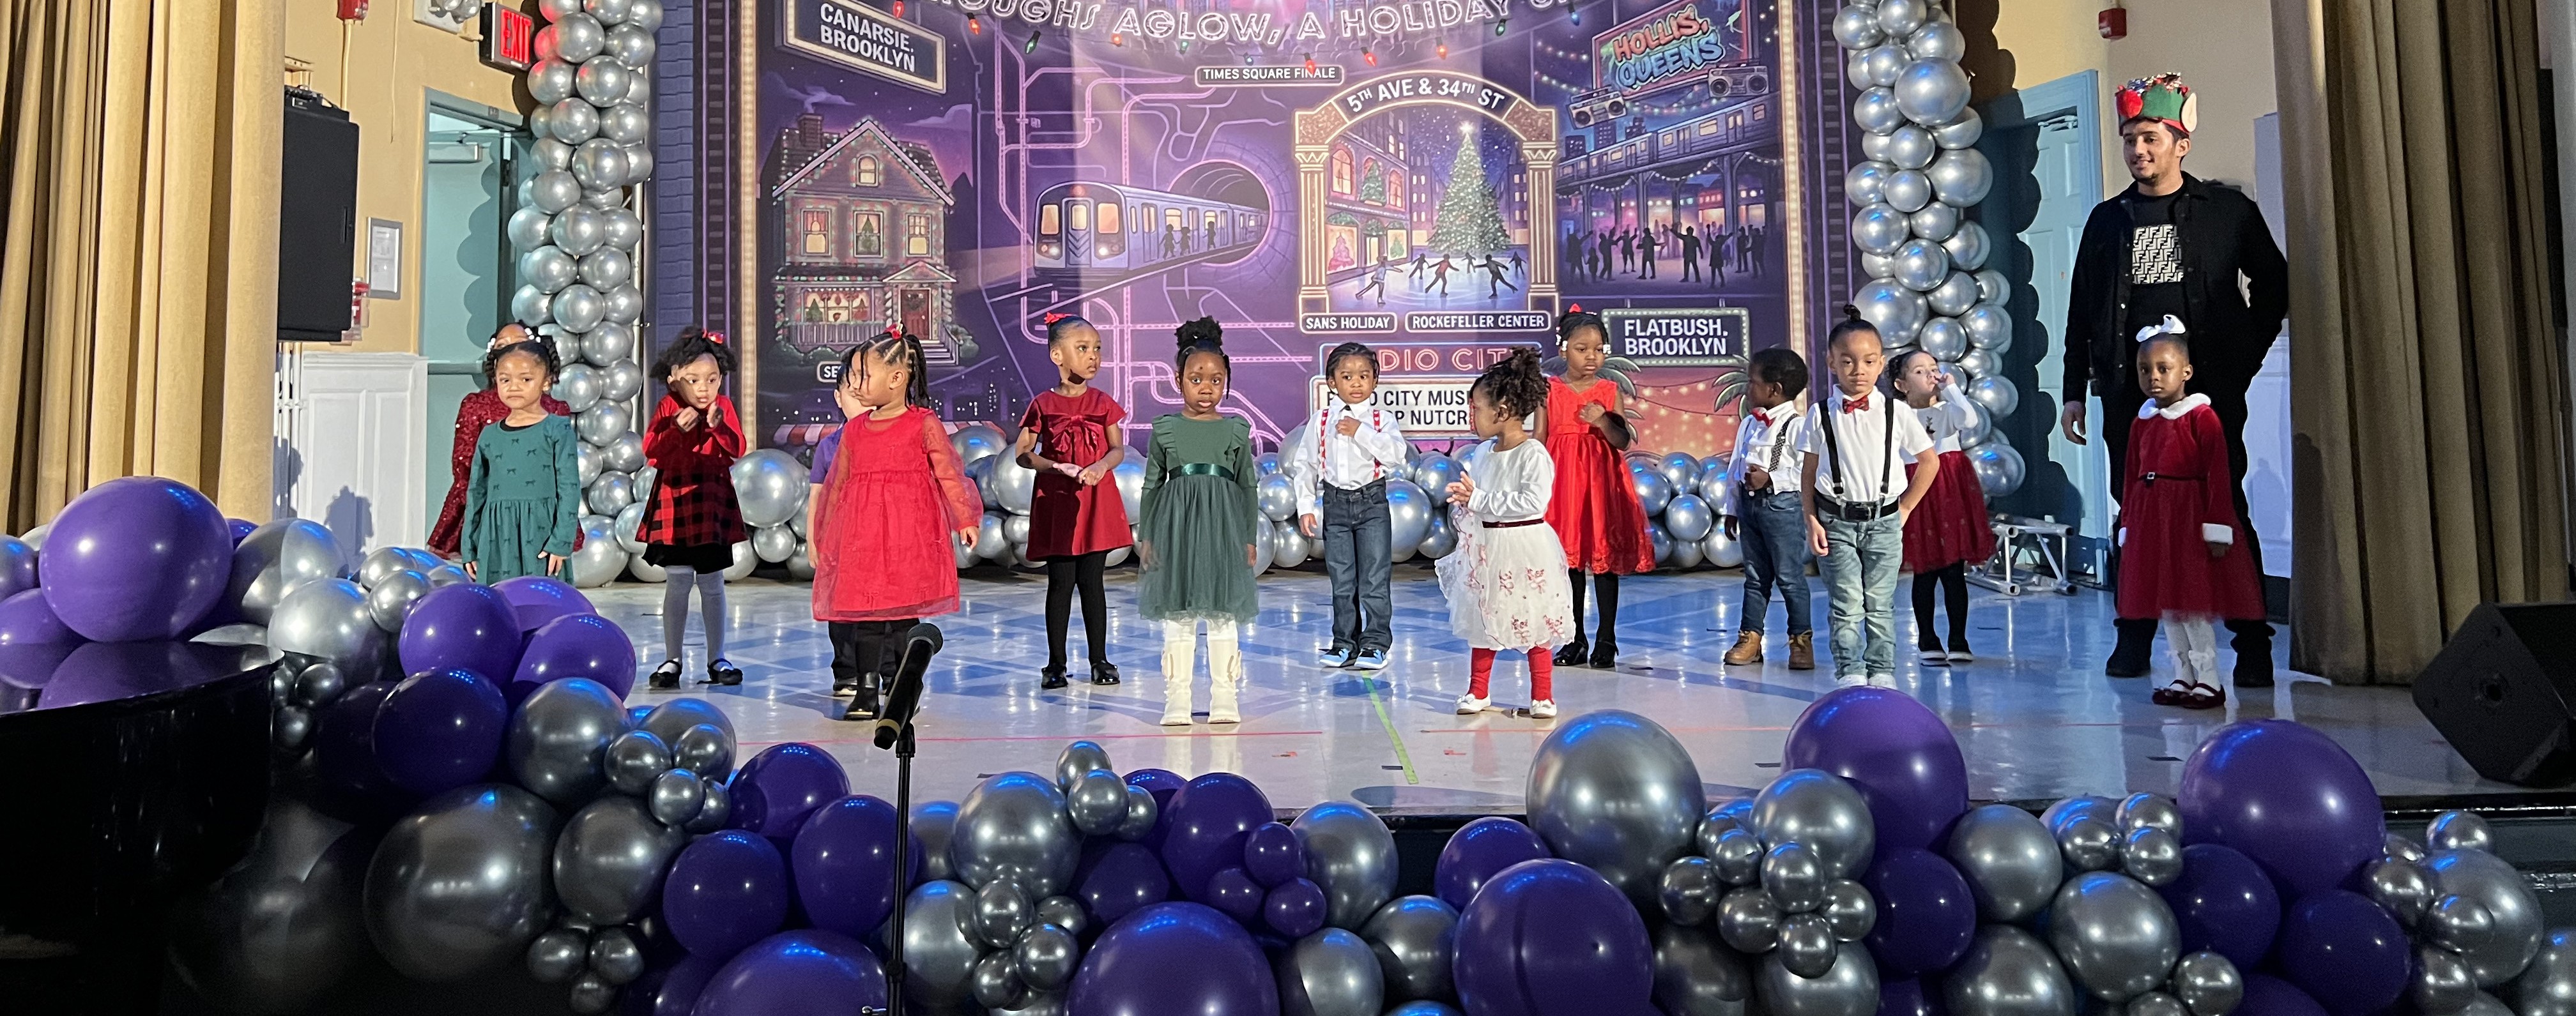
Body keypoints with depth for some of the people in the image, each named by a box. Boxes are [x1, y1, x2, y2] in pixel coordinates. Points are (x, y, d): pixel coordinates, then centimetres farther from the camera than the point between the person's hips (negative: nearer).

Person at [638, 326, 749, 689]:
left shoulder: (724, 407, 2)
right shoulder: (667, 407, -1)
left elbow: (736, 451, -7)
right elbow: (650, 451, -8)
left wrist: (718, 427, -22)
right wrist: (677, 429, -22)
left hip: (712, 503, 1)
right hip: (674, 503, -1)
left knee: (712, 583, 7)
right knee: (678, 582, 0)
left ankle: (716, 659, 16)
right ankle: (672, 659, 11)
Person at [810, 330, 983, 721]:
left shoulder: (924, 424, -1)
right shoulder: (854, 429, 11)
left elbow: (949, 475, 0)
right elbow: (838, 484, 16)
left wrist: (965, 520, -4)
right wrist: (825, 535, 18)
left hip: (908, 531, -3)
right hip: (861, 534, 4)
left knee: (905, 612, 2)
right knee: (864, 609, 2)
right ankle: (867, 692, 11)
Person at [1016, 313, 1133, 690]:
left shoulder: (1103, 403, 4)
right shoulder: (1044, 405, -2)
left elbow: (1118, 450, 5)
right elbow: (1022, 454, 0)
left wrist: (1100, 466, -16)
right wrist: (1057, 467, -15)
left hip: (1097, 503, 2)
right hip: (1056, 503, -2)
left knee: (1092, 582, 7)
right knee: (1061, 583, 2)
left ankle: (1100, 659, 16)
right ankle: (1056, 663, 11)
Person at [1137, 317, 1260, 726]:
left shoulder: (1237, 429, 5)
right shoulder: (1165, 427, 4)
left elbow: (1247, 484, 8)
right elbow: (1151, 483, 8)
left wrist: (1250, 537, 5)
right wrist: (1146, 535, 3)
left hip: (1224, 523, 0)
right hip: (1175, 521, 0)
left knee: (1224, 613, 4)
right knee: (1177, 613, 5)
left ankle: (1224, 699, 12)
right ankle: (1177, 701, 12)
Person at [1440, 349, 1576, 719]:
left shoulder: (1534, 454, -15)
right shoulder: (1487, 455, 8)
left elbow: (1534, 501, -26)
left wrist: (1479, 500, -22)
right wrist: (1465, 498, -5)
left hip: (1524, 547, -7)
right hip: (1486, 547, 7)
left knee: (1534, 623, 4)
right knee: (1482, 620, 13)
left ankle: (1542, 696, 17)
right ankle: (1478, 691, 25)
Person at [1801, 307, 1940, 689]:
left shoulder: (1896, 414, -1)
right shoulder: (1821, 416, -1)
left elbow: (1929, 461, 9)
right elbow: (1808, 472, 4)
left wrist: (1904, 509, 6)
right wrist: (1812, 520, -4)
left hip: (1884, 521, 1)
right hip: (1836, 521, -1)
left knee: (1880, 604, 6)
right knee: (1846, 604, -2)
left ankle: (1882, 670, 17)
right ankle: (1849, 671, 6)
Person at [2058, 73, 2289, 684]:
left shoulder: (2227, 210, 6)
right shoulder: (2107, 220, 12)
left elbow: (2274, 283, 13)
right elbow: (2080, 312, 11)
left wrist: (2246, 354, 5)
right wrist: (2075, 392, 7)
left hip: (2210, 385, -2)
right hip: (2128, 390, 2)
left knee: (2226, 509, -1)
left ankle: (2252, 644, 5)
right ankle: (2135, 640, 11)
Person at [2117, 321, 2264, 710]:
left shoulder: (2202, 416, -8)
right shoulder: (2143, 421, 10)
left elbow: (2217, 476, -11)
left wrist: (2217, 528, -14)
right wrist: (2128, 528, 11)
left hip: (2189, 516, -6)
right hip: (2151, 520, 6)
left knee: (2193, 601, -4)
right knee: (2166, 604, 11)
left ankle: (2209, 680, 6)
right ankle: (2182, 676, 21)